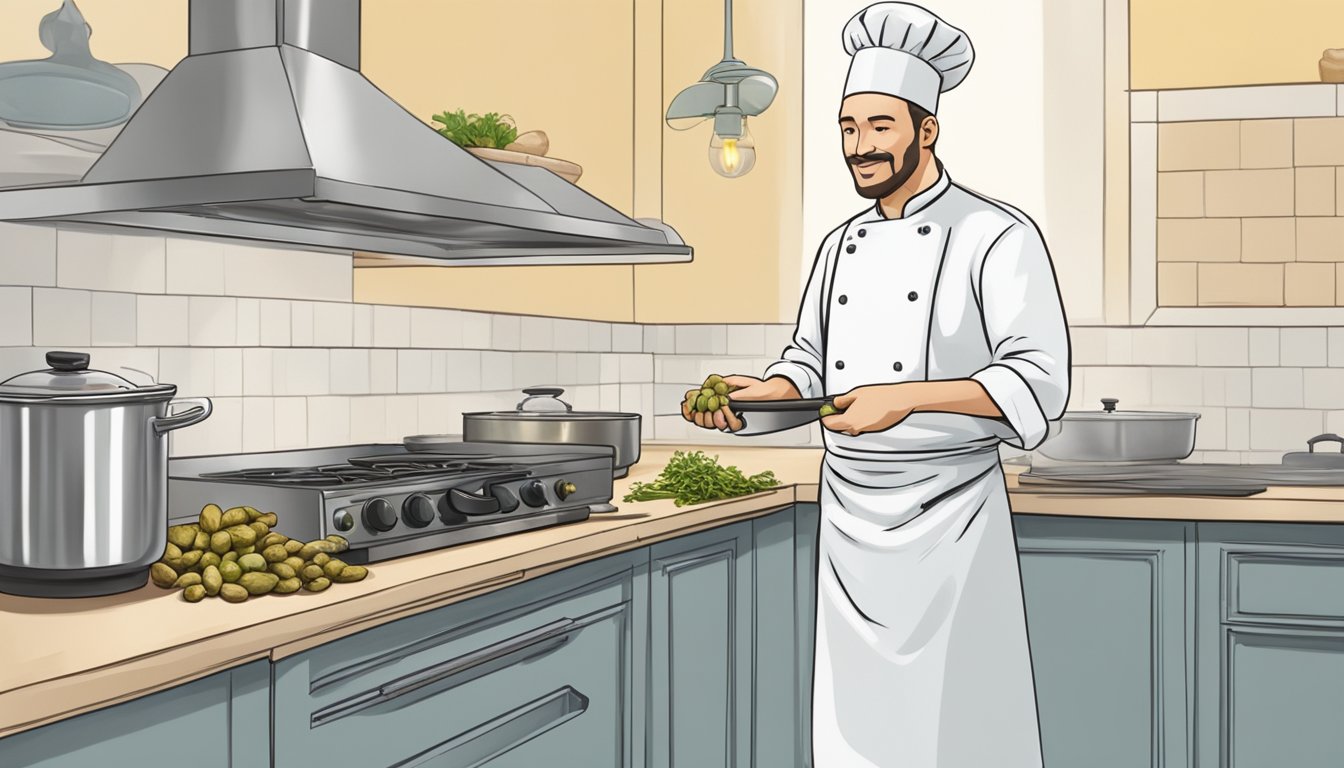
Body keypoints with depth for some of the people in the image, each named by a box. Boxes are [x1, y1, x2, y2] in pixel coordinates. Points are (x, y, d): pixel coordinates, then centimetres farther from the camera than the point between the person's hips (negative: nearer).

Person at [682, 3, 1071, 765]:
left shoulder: (997, 235, -9)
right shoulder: (842, 245, 12)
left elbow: (1039, 381, -16)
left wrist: (905, 398, -25)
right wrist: (760, 394, -1)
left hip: (947, 516, -6)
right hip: (850, 518, 6)